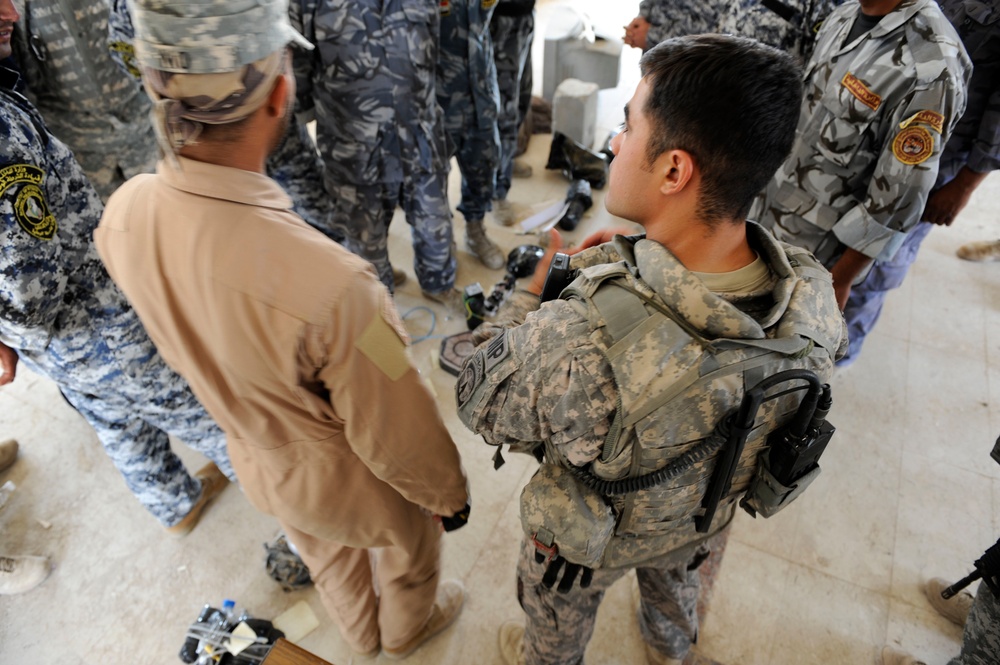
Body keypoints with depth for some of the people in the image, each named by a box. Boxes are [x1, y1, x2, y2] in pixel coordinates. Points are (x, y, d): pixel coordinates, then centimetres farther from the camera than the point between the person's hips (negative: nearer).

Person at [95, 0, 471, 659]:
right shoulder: (329, 284, -44)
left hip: (257, 461, 6)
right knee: (408, 551, 30)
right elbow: (398, 438, -27)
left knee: (326, 558, 35)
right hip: (350, 481, -5)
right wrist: (448, 493, -9)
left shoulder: (123, 216, -22)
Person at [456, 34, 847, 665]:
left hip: (593, 532, -4)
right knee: (677, 577, 41)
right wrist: (622, 263, -10)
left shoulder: (578, 341, -48)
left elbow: (481, 405, -27)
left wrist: (528, 298, -14)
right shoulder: (816, 296, -29)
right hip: (706, 513, 5)